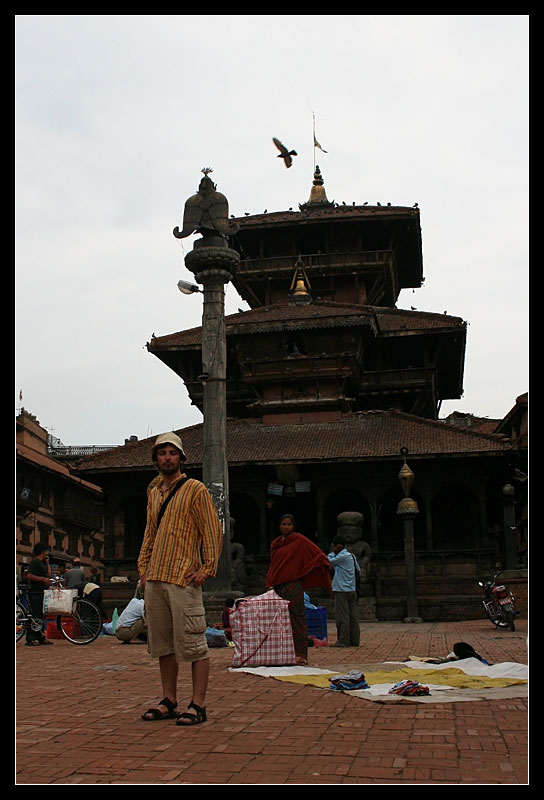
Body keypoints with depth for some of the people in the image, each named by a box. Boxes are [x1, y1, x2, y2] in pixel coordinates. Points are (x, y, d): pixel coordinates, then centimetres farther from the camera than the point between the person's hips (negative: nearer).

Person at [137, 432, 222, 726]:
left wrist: (206, 568, -12)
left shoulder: (195, 489, -1)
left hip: (183, 578, -7)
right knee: (162, 644, 11)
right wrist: (143, 568, 15)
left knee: (192, 643, -6)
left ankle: (198, 705, -1)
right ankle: (169, 701, 19)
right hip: (154, 580, 7)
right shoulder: (153, 494, 19)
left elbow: (212, 531, -4)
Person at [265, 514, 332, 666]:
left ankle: (300, 655, -9)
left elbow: (319, 555, -2)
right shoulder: (275, 543, 17)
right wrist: (269, 583, 20)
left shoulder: (299, 540, -2)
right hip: (278, 586, 6)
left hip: (293, 584, -6)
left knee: (295, 618, -9)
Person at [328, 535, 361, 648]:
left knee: (342, 616, -6)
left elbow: (329, 562, -7)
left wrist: (332, 552, 5)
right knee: (353, 616, 8)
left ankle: (343, 640, -6)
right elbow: (359, 570, 19)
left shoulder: (342, 556, -14)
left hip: (342, 591, -9)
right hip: (352, 590, 9)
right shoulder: (351, 556, 13)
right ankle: (354, 640, 10)